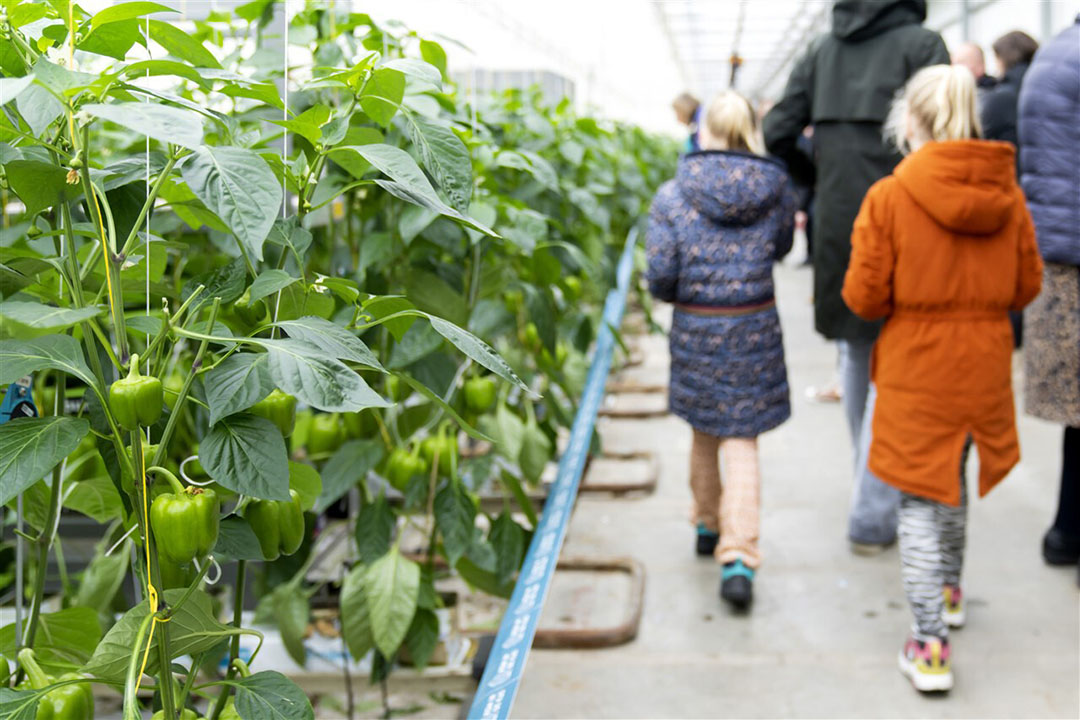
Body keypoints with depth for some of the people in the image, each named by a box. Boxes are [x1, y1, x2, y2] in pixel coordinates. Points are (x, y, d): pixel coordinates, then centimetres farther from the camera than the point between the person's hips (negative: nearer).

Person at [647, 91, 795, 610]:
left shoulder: (673, 195, -10)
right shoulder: (775, 189, -5)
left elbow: (660, 275, -10)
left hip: (696, 329, 0)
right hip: (756, 327, 0)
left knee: (704, 434, 20)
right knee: (742, 442, 3)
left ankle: (707, 527, 38)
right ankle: (738, 557, -8)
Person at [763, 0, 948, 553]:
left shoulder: (823, 50, 9)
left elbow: (777, 134, 6)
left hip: (838, 226, 5)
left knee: (856, 358, 18)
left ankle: (878, 488, 32)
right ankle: (872, 516, 3)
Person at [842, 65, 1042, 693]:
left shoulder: (890, 196, -15)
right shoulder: (1007, 193, -3)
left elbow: (864, 296, -13)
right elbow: (1027, 286, 4)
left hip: (916, 367, -4)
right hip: (985, 363, 4)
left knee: (921, 499, 4)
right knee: (954, 481, 25)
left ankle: (931, 645, 3)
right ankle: (950, 591, 44)